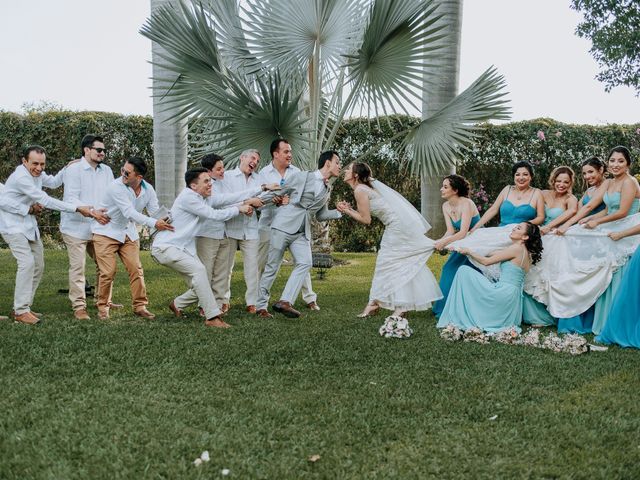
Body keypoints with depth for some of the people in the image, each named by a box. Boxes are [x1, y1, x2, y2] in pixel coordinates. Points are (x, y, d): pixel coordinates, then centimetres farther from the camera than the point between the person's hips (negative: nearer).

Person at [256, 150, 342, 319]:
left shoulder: (327, 189, 16)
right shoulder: (302, 176, -2)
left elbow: (321, 216, 20)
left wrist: (339, 212, 7)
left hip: (302, 232, 6)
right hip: (284, 225, -5)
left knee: (305, 263, -17)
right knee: (272, 266, -1)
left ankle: (285, 302, -20)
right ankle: (261, 306, 8)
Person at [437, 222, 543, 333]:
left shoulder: (517, 248, -10)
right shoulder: (525, 251, 16)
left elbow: (486, 261, -6)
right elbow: (493, 253, 20)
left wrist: (468, 252, 7)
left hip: (503, 294, -10)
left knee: (464, 271, -4)